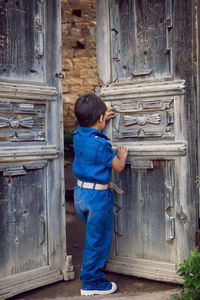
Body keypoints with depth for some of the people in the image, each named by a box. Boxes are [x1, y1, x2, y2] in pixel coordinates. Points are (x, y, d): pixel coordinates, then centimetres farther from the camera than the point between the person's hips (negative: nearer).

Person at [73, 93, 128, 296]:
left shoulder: (78, 136, 0)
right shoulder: (101, 144, -22)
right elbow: (118, 167, -11)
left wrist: (102, 119, 32)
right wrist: (122, 155, 8)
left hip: (80, 192, 8)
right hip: (98, 196, -8)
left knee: (92, 234, 25)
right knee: (98, 239, 5)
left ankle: (93, 272, 41)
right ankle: (91, 283, 15)